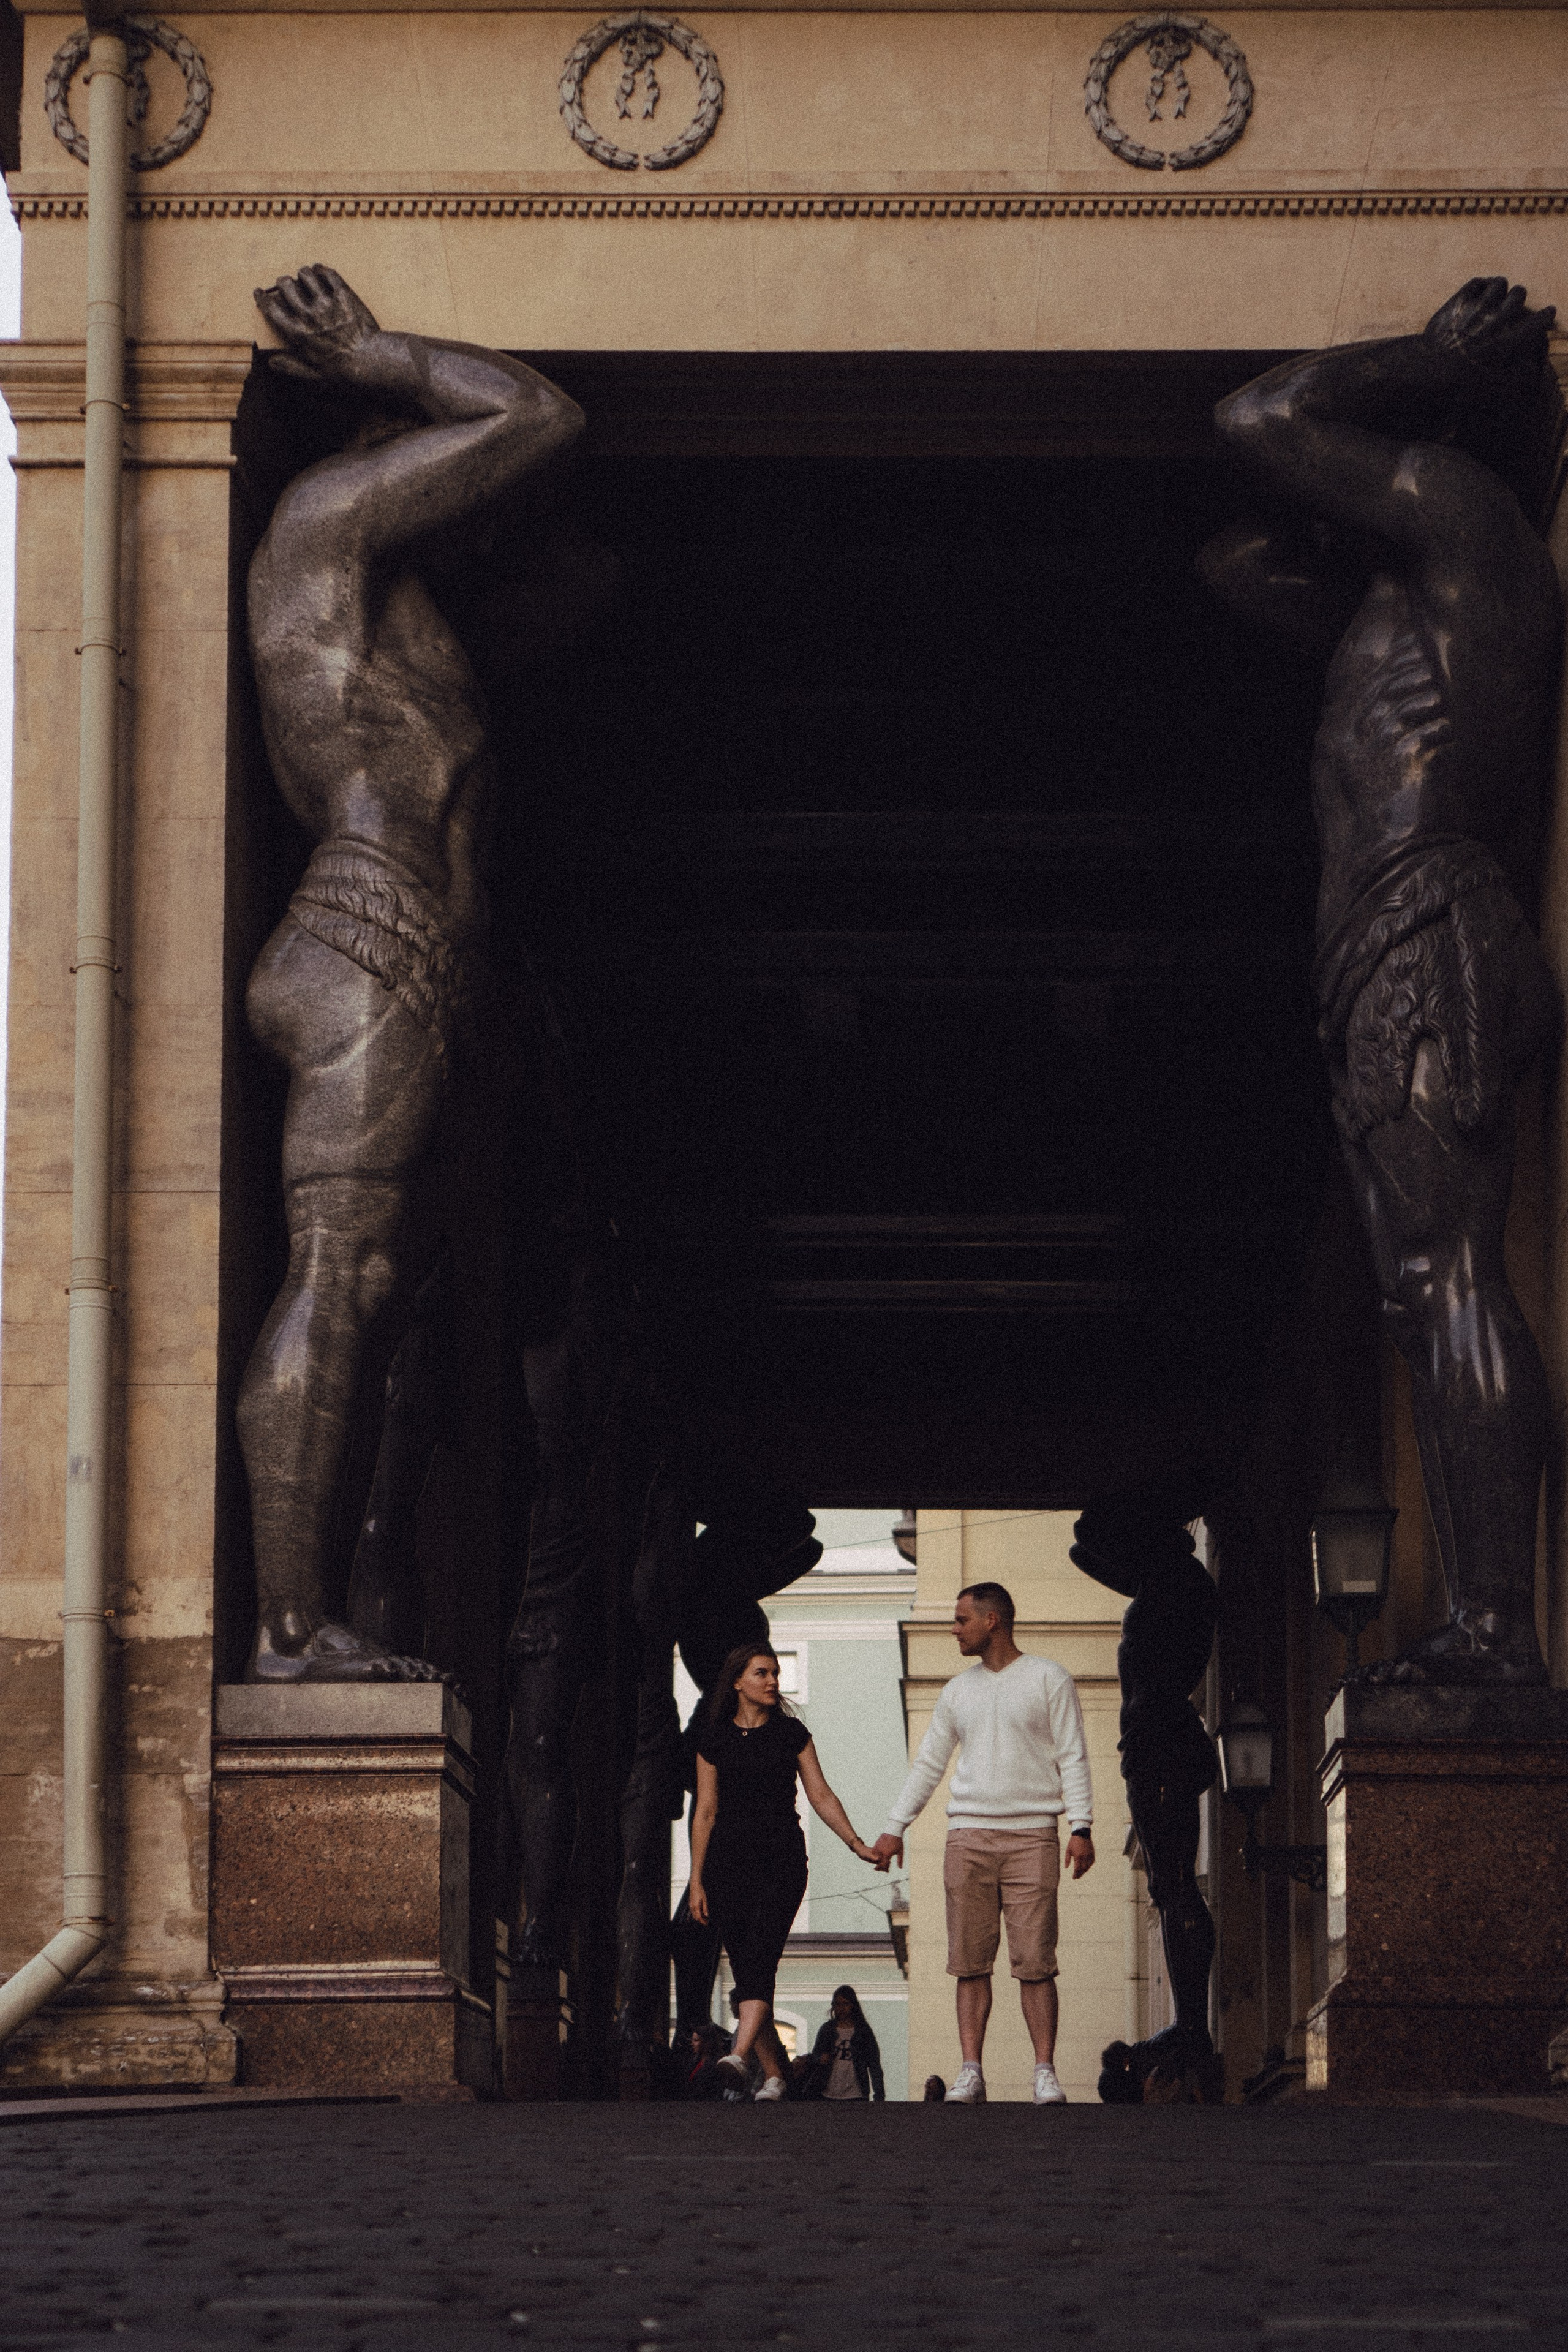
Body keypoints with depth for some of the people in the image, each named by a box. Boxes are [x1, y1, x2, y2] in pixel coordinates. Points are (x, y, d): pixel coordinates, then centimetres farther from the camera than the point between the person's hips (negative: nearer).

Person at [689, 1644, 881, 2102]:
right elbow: (705, 1812, 11)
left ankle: (739, 2056, -34)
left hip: (781, 1858, -2)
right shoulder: (714, 1739, 9)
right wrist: (697, 1880, 8)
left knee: (760, 1957, -19)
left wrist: (856, 1844, -3)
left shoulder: (791, 1733, 7)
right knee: (745, 1969, -1)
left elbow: (821, 1796, 7)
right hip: (730, 1861, 2)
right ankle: (773, 2074, 6)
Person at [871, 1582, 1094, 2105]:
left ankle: (1045, 2072, -7)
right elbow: (928, 1763, 21)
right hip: (969, 1834, 4)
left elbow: (1072, 1757, 1)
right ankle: (970, 2071, -1)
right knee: (971, 1960, -2)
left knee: (1035, 1960, -8)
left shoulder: (1048, 1679, 4)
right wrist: (894, 1828, 17)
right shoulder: (959, 1691, 17)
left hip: (1033, 1834, -4)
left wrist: (1082, 1828, -9)